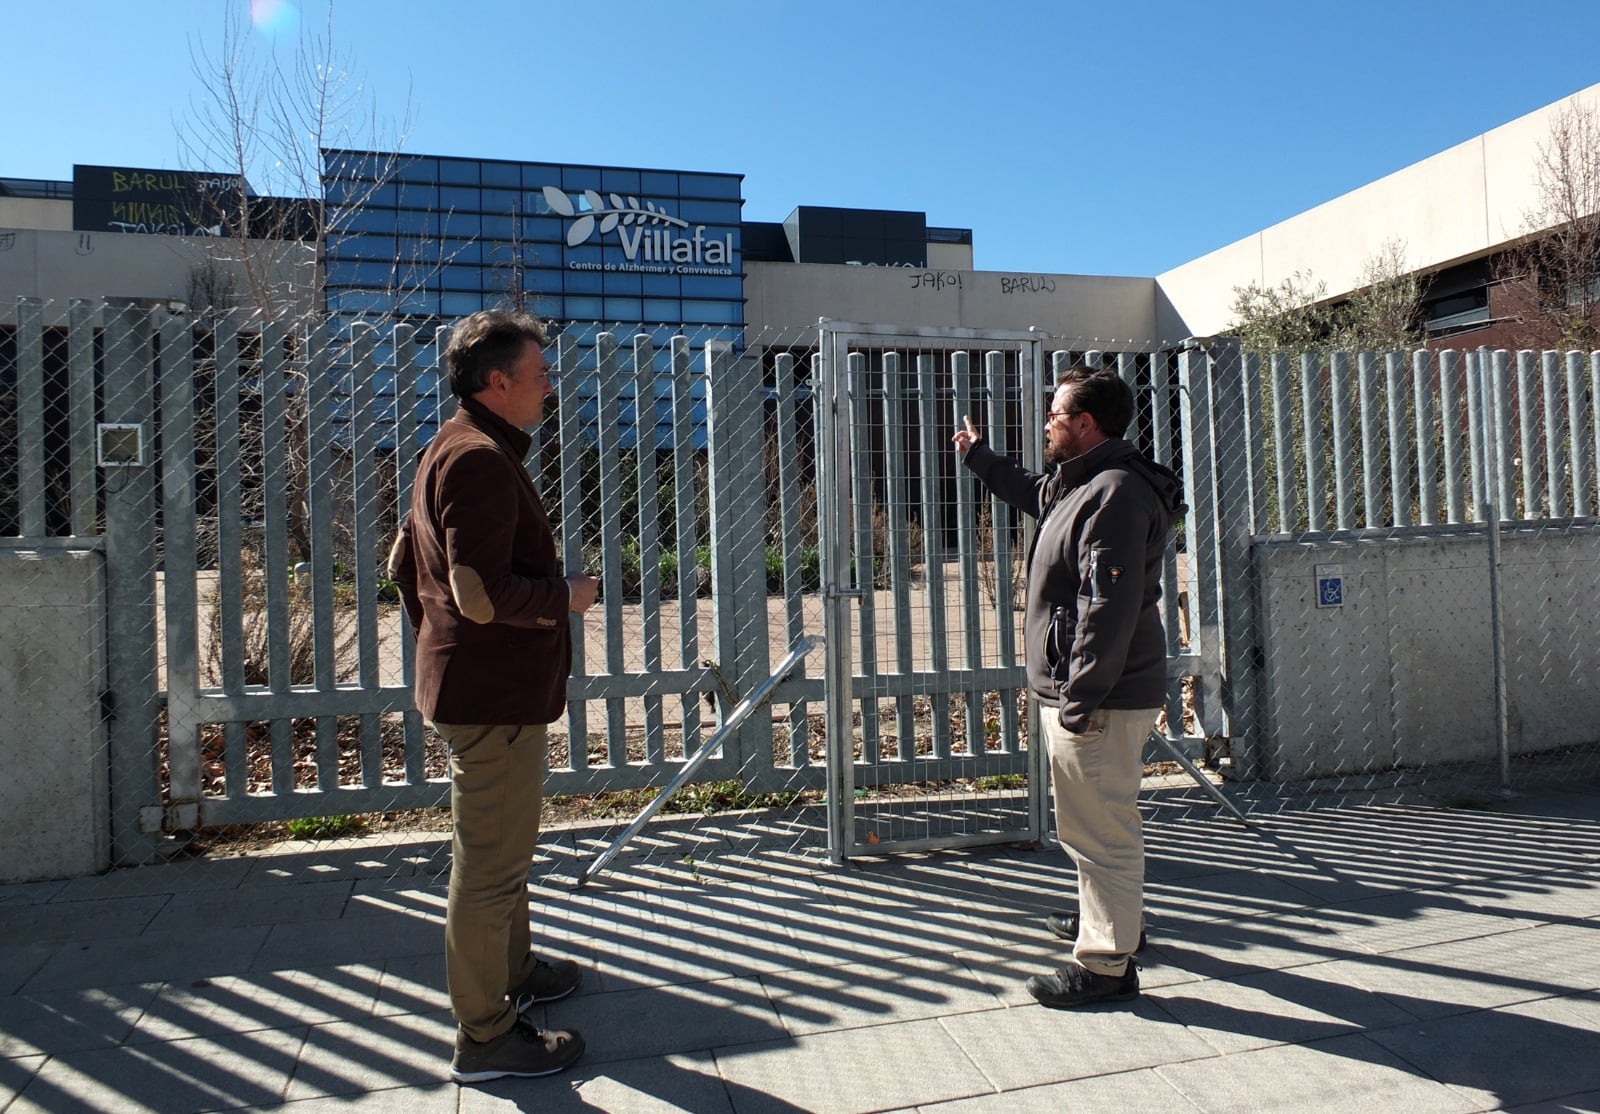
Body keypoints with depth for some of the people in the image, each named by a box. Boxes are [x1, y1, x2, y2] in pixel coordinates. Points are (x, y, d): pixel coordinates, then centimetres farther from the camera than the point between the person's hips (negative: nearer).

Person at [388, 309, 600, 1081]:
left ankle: (513, 972, 42)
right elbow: (484, 591, -27)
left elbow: (405, 562, 20)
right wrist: (565, 595, -13)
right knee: (490, 864, 0)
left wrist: (437, 638, 24)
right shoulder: (482, 460, -20)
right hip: (496, 693, -11)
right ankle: (485, 1037, 14)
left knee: (502, 847, 24)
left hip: (481, 685, 11)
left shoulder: (453, 450, 15)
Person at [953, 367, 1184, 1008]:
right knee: (1095, 819, 24)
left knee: (1099, 828, -2)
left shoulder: (1115, 494, -22)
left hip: (1097, 698, -11)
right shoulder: (1081, 484, 13)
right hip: (1080, 690, 11)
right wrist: (978, 458, 46)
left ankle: (1106, 963, 10)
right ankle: (1110, 918, 42)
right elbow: (1035, 494, 38)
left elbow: (1109, 610, -27)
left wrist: (1079, 701, -26)